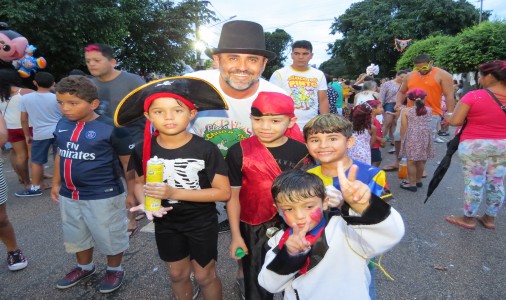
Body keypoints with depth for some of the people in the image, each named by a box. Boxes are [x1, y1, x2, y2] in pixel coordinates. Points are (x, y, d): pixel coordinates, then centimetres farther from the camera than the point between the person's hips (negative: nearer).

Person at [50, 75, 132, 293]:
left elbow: (128, 162, -12)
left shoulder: (111, 128, -18)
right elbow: (60, 155, 16)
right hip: (69, 195, 7)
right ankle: (84, 267, 49)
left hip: (104, 197, -6)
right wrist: (56, 183, 19)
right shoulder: (62, 125, 2)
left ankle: (115, 270, 36)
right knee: (76, 236, 25)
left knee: (110, 236, 11)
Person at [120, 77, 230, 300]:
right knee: (178, 274, 23)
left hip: (202, 223, -3)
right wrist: (145, 203, -18)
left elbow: (223, 192, -21)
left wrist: (175, 193, -27)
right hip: (166, 223, 4)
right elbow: (139, 182, 6)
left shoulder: (205, 149, -22)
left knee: (205, 276, 14)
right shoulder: (143, 150, -11)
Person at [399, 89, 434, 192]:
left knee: (411, 161, 2)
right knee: (421, 160, 14)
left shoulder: (406, 111, -3)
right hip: (425, 137, 4)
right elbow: (427, 124, 15)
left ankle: (412, 184, 6)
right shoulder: (429, 110, 7)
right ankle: (418, 181, 28)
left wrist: (402, 139, 6)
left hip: (412, 137, -4)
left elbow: (404, 127, -4)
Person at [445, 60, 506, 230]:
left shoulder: (473, 96, -15)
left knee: (474, 183, 5)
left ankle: (468, 219, 18)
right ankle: (490, 218, 29)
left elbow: (455, 121, -16)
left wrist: (447, 116, 4)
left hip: (474, 145, -5)